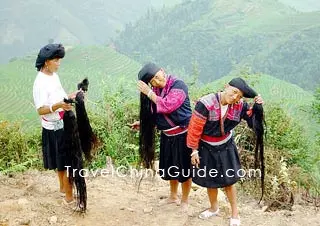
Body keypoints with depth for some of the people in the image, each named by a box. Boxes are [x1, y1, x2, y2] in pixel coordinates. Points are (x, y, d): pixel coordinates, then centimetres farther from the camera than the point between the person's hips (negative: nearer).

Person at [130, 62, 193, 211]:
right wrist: (142, 122, 6)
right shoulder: (156, 90, 1)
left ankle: (184, 201, 23)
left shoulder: (178, 86, -19)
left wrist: (149, 93, -25)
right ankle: (173, 196, 40)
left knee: (184, 167, 5)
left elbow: (166, 106, -31)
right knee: (169, 167, 19)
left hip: (182, 134, -7)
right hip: (167, 135, 7)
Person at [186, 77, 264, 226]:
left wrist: (257, 107, -23)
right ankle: (214, 208, 42)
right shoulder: (206, 104, -27)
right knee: (210, 181, 16)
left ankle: (235, 213, 30)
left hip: (226, 146, 2)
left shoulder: (239, 106, -15)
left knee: (228, 180, 10)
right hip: (206, 147, -2)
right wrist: (194, 150, -13)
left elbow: (252, 119, -3)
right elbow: (195, 128, -20)